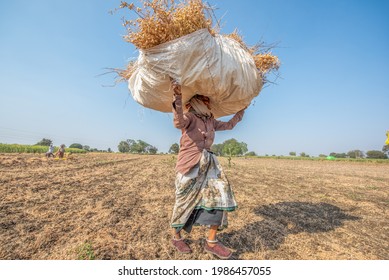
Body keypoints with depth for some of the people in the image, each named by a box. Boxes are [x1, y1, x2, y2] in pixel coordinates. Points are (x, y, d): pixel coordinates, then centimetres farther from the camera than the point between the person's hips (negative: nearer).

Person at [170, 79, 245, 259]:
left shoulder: (211, 121, 14)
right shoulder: (189, 117, -8)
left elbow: (229, 125, 28)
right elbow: (179, 123, -31)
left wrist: (241, 110, 32)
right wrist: (178, 97, -43)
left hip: (208, 164, 7)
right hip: (190, 165, -7)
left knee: (220, 196, -1)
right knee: (185, 202, 6)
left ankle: (211, 242, 15)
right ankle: (176, 238, 31)